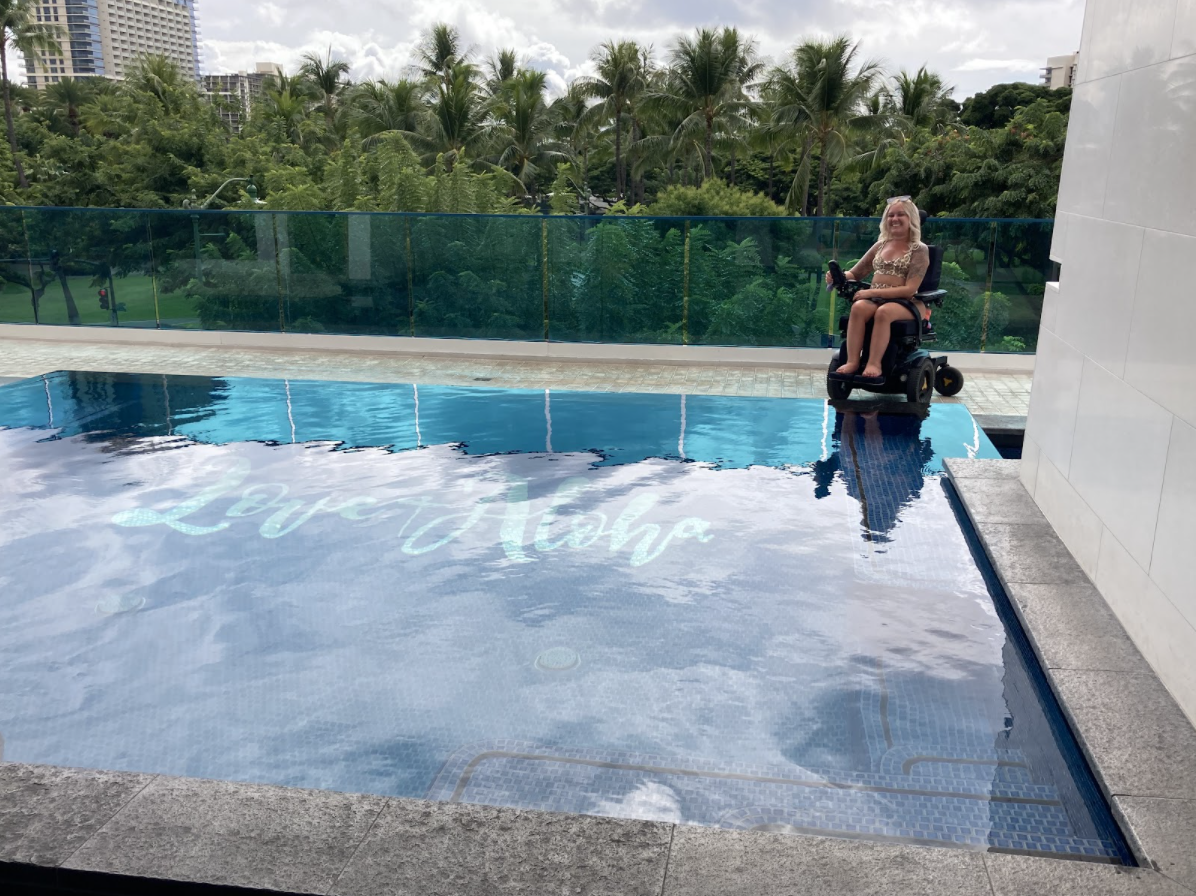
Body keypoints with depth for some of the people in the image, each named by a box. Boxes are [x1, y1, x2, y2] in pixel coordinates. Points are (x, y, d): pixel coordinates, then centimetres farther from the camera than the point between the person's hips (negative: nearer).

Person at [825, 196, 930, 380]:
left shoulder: (919, 250, 0)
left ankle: (874, 364, -38)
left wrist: (872, 292, -20)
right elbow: (855, 273, 19)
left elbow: (910, 289, -12)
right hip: (874, 299, 4)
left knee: (884, 311, -38)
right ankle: (852, 361, -37)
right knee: (858, 307, -32)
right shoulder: (881, 245, 16)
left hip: (906, 304, -4)